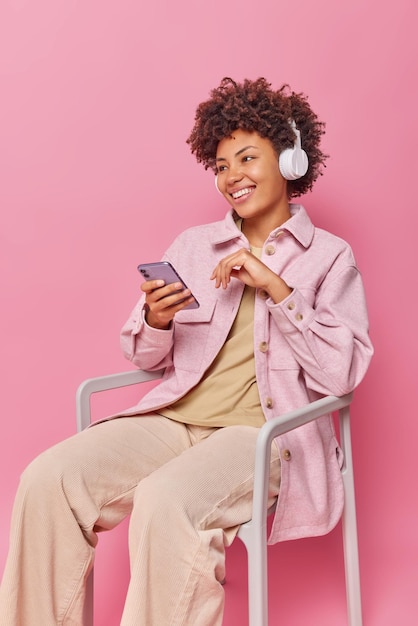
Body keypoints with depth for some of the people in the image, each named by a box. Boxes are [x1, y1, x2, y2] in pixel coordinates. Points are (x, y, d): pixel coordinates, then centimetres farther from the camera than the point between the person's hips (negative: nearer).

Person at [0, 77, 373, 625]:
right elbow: (148, 361, 18)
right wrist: (155, 321, -5)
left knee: (164, 501, -34)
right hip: (175, 418, 5)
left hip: (263, 432, -4)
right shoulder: (193, 245, 18)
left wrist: (277, 289, -12)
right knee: (47, 478, -19)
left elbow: (339, 375, -5)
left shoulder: (330, 257, 6)